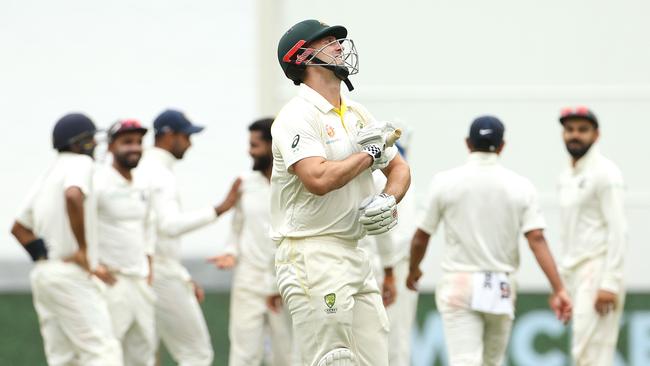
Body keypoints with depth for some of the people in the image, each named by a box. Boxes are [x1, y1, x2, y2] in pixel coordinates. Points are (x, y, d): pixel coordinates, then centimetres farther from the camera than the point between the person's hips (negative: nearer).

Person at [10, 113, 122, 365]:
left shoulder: (47, 176, 19)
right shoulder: (80, 164, -7)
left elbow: (19, 228, 23)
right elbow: (73, 196, -29)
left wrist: (44, 257, 15)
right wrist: (83, 248, -22)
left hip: (43, 275, 9)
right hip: (72, 276, -9)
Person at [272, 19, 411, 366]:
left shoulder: (358, 114, 16)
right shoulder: (297, 116, -10)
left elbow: (399, 167, 23)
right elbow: (318, 179, -25)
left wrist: (388, 200, 0)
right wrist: (370, 152, -9)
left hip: (354, 256, 9)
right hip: (311, 256, -9)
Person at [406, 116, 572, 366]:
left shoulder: (445, 181, -3)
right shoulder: (519, 186, -1)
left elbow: (421, 237, 3)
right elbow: (537, 239, -11)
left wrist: (413, 270, 23)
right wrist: (559, 289, -14)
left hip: (458, 286, -2)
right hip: (501, 289, 2)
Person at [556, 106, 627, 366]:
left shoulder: (605, 173, -9)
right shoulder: (566, 178, 17)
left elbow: (618, 230, -16)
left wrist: (610, 283, -23)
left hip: (598, 272, -9)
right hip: (574, 276, 9)